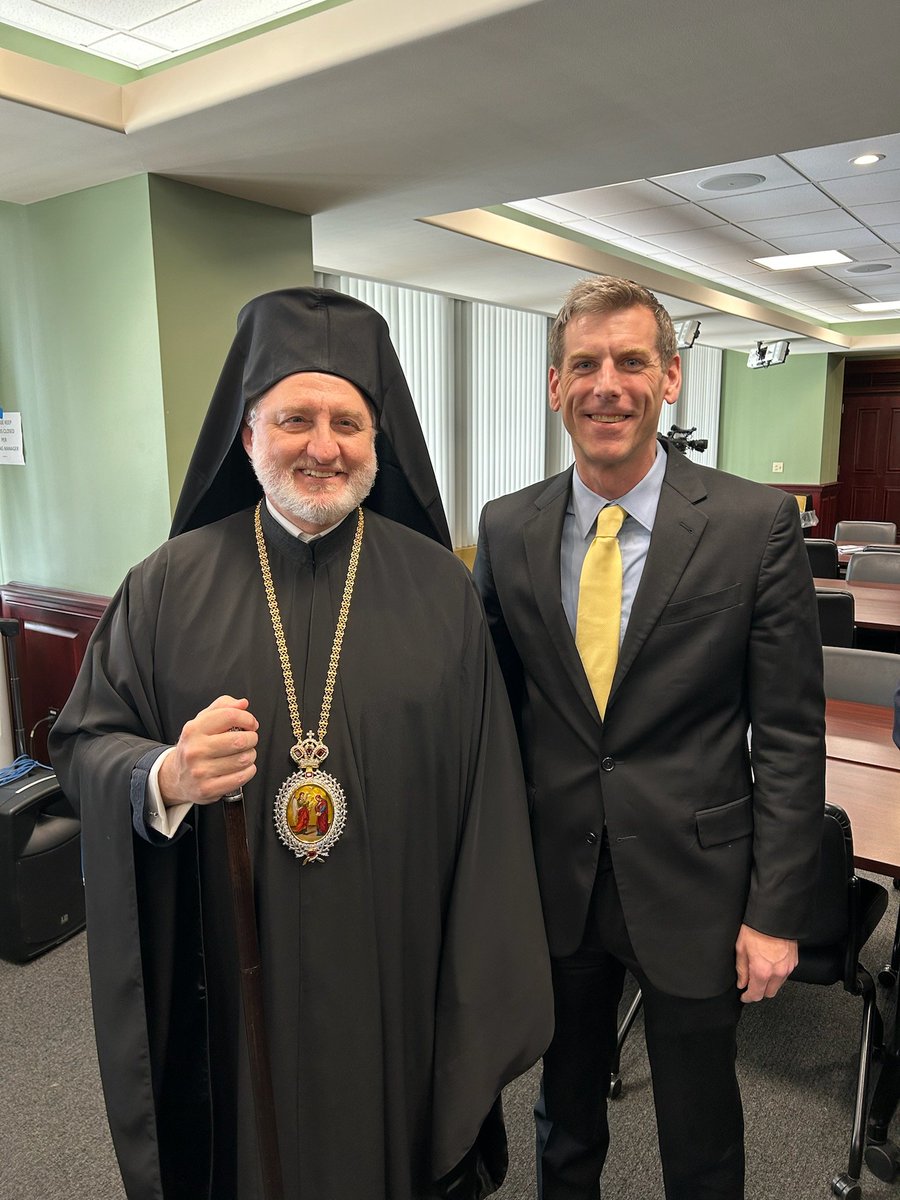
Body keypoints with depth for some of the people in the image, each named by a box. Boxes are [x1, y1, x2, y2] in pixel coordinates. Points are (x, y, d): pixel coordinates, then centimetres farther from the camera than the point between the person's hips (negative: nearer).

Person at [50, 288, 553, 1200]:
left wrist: (485, 978, -2)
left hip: (397, 969, 0)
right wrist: (165, 776, -23)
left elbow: (484, 788, -4)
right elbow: (82, 741, 0)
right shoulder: (171, 584, -5)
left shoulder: (439, 587, -6)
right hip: (231, 977, 1)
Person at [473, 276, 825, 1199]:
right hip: (552, 888, 3)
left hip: (692, 889, -2)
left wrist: (775, 913, -8)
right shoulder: (507, 529, -3)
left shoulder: (756, 524, -11)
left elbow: (790, 735, -8)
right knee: (564, 1122, 26)